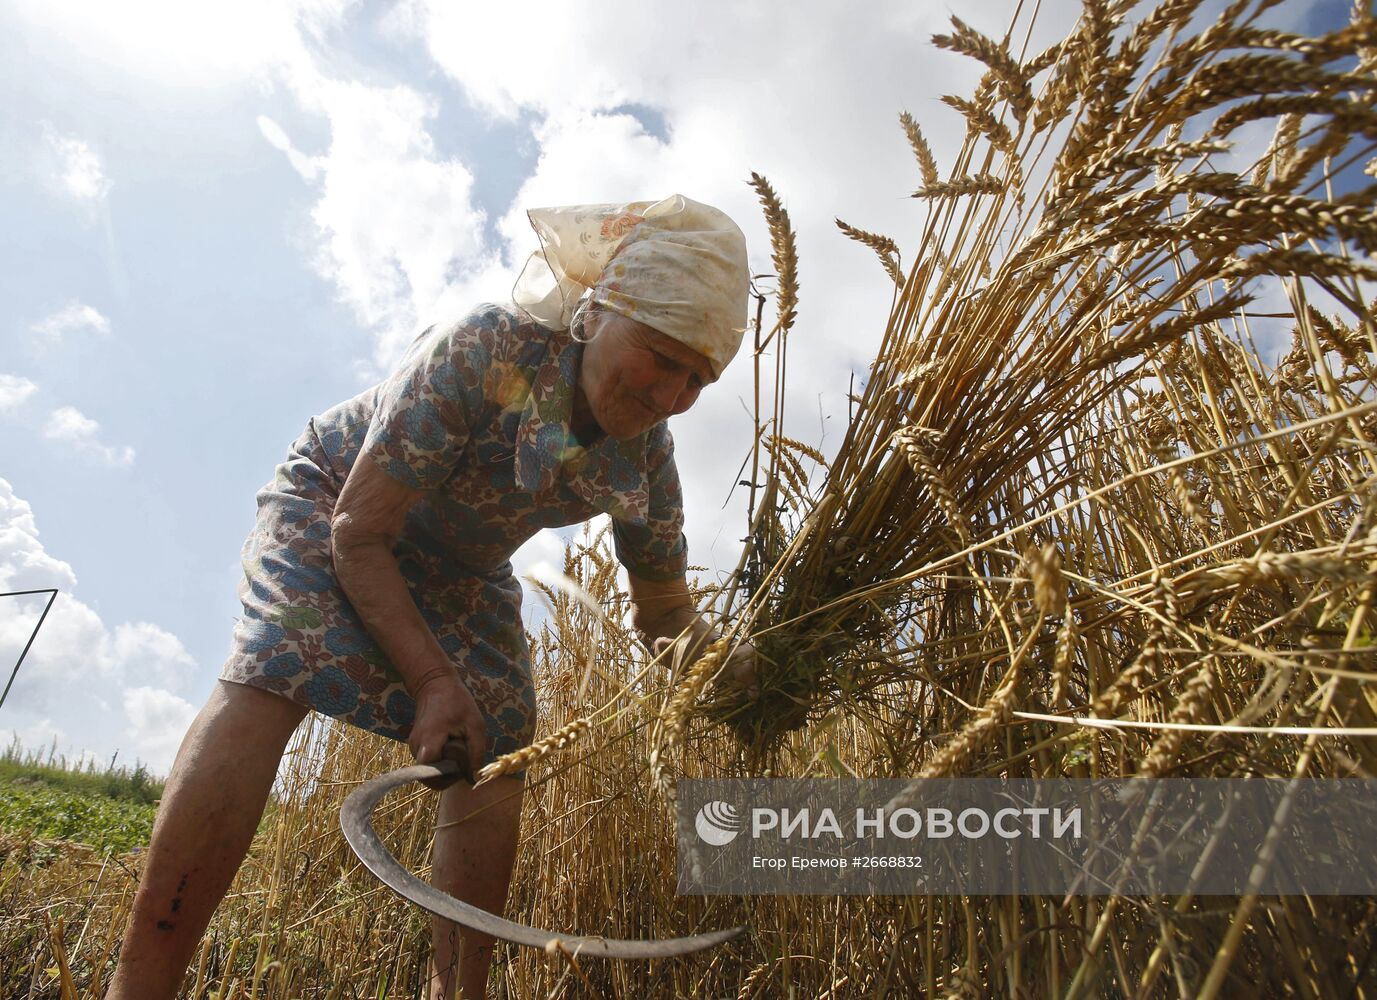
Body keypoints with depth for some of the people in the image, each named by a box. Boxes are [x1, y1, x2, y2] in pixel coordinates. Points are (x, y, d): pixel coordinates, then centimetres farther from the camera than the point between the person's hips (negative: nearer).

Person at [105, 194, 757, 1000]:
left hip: (462, 569, 4)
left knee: (498, 753, -6)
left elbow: (665, 614, -6)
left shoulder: (647, 462, -20)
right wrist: (434, 681, -31)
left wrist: (741, 666, -25)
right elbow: (358, 532, -29)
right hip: (334, 500, -4)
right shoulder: (480, 353, -36)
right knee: (268, 681, -30)